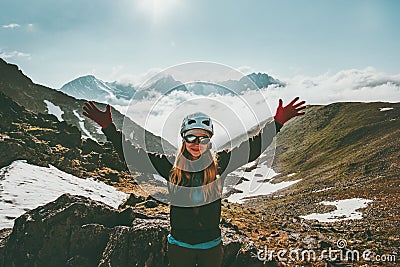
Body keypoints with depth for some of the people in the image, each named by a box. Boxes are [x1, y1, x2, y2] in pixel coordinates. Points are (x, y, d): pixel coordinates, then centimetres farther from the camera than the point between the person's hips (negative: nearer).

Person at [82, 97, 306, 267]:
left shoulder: (220, 163, -9)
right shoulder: (170, 165, -10)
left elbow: (252, 147, -6)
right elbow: (132, 154, -8)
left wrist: (277, 122, -13)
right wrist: (109, 127, -14)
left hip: (212, 244, 1)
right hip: (180, 245, -1)